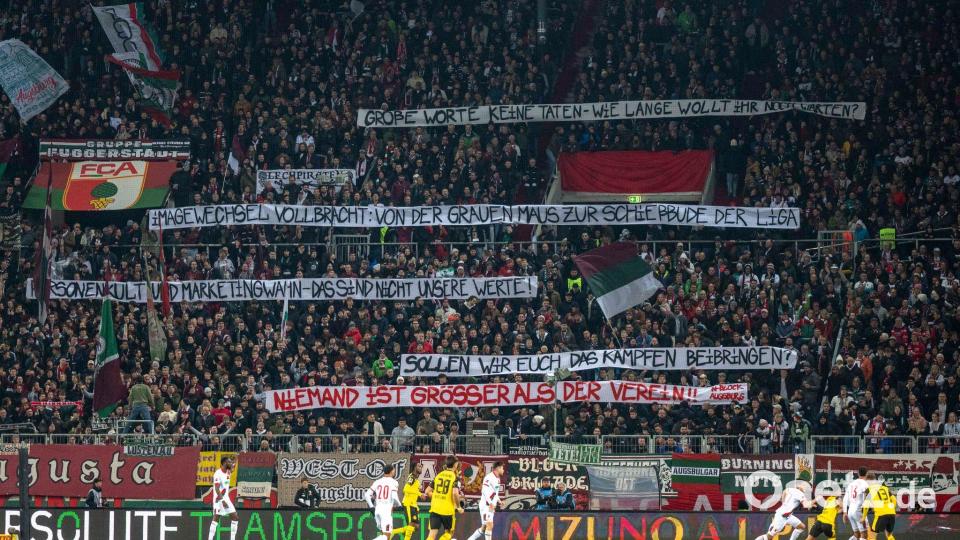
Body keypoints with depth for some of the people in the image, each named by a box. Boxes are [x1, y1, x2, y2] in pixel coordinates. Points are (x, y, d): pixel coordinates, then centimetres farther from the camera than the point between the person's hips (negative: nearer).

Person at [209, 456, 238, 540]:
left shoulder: (227, 472, 8)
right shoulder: (218, 474, -16)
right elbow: (217, 489, -23)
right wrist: (222, 501, -30)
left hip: (226, 498, 8)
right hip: (219, 499, -8)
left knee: (235, 518, 4)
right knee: (216, 519, -11)